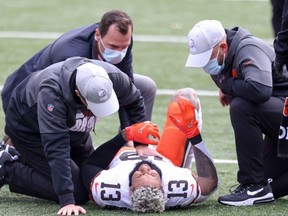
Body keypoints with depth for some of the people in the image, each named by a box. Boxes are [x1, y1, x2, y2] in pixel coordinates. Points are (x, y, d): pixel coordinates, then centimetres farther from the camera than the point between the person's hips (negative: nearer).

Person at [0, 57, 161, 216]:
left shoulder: (113, 77, -30)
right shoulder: (51, 93, -44)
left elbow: (135, 102, -6)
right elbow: (56, 149, -46)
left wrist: (141, 143, -13)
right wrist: (67, 202, -50)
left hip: (72, 128, 6)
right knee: (78, 192, -14)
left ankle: (18, 158, 23)